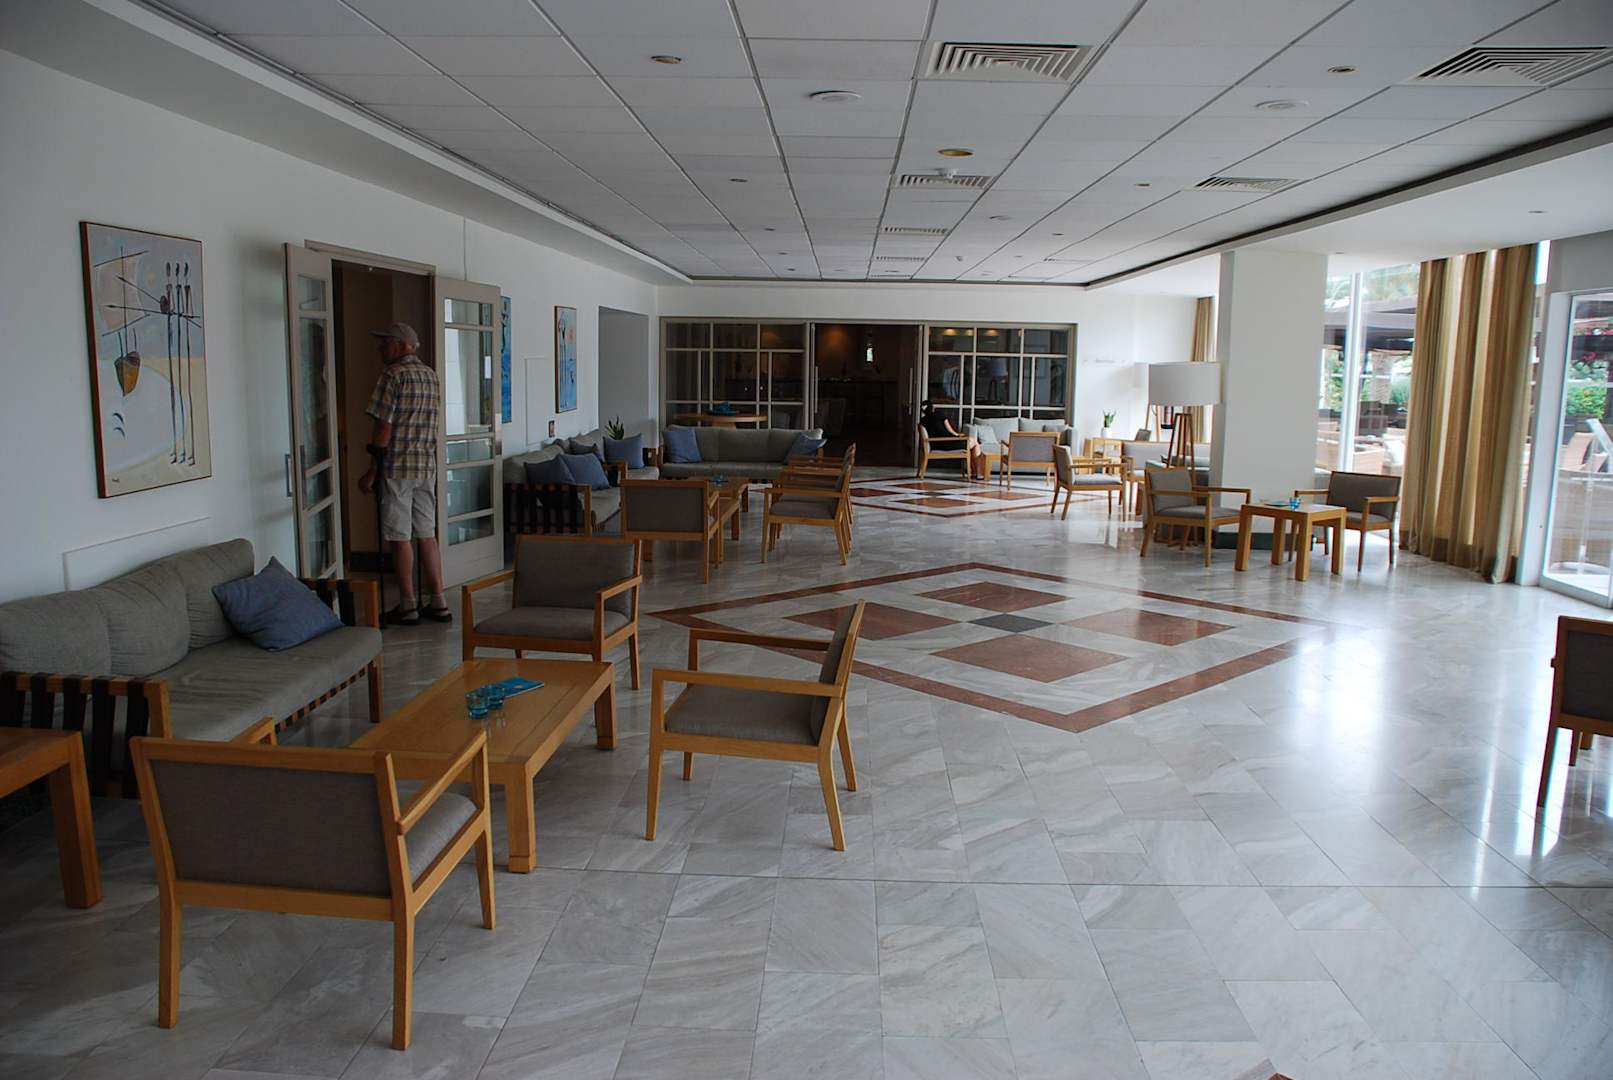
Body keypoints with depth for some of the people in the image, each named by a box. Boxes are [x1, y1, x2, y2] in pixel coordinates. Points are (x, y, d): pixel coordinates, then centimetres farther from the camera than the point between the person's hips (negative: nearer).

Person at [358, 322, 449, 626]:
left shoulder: (393, 375, -12)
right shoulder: (432, 376, 12)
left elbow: (384, 428, -15)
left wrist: (371, 471, -9)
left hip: (397, 467, -7)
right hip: (427, 466, 7)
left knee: (400, 537, 1)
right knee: (427, 534, 11)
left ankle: (408, 606, 6)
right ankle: (437, 602, 13)